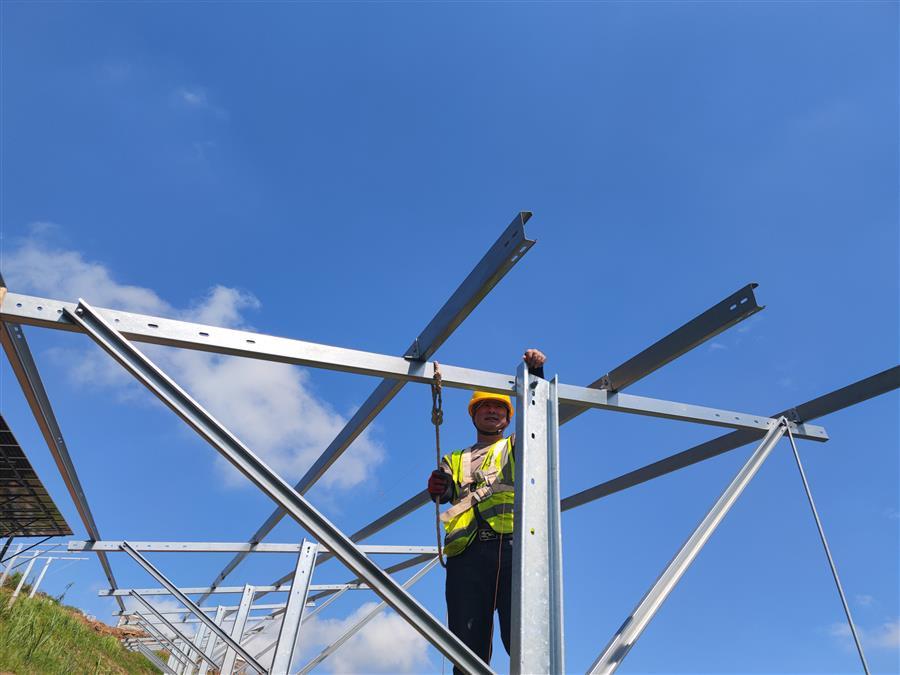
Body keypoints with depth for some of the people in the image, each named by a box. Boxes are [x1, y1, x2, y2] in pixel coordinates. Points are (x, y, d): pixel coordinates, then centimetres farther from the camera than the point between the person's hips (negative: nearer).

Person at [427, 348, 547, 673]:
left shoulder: (518, 446, 26)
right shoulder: (455, 460, 28)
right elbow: (446, 492, 9)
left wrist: (535, 373, -6)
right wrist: (437, 488, -16)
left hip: (514, 546, -1)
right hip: (466, 552, 2)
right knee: (468, 648, -4)